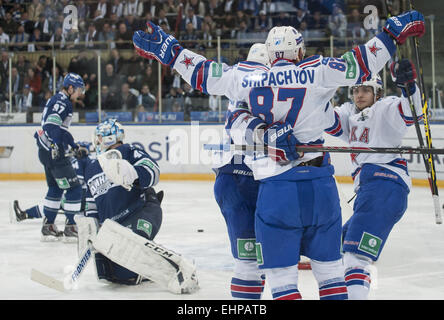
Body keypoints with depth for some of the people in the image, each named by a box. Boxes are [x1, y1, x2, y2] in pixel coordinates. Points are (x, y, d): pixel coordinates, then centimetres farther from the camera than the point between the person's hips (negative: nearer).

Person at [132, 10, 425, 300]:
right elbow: (361, 64, 0)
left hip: (277, 188, -1)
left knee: (281, 275, 4)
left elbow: (204, 73, 11)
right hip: (320, 186, 1)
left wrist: (168, 51, 21)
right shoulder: (317, 73, 1)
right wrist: (393, 33, 10)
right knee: (329, 268, 14)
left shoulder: (248, 82, 5)